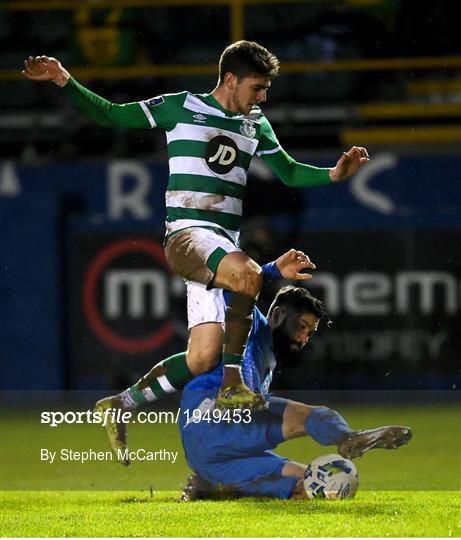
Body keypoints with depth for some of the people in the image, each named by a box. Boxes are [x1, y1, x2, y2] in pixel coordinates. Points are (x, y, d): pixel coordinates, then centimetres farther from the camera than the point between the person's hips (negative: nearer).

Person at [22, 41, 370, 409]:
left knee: (202, 358, -9)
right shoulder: (182, 108, 2)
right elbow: (112, 116, 5)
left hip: (225, 243, 6)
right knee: (248, 275, -37)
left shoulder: (256, 125, 17)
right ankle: (233, 383, -24)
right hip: (186, 236, -6)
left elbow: (290, 173, 26)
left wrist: (335, 174, 9)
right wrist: (63, 80, -6)